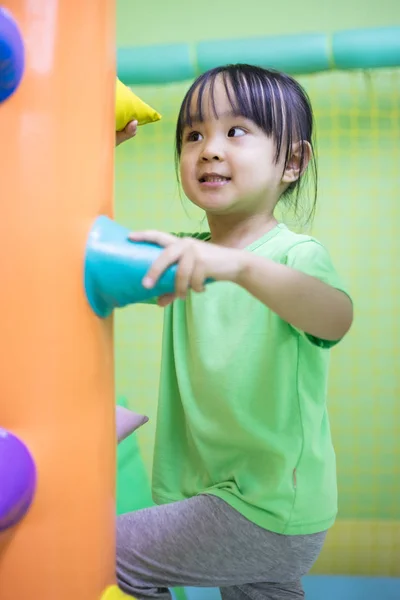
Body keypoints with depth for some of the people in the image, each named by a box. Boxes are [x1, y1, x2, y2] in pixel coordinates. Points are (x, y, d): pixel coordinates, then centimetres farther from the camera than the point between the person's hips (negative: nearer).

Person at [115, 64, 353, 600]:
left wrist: (240, 266, -53)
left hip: (272, 510, -7)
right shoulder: (187, 258, 6)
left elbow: (335, 318, -37)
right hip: (215, 496, 7)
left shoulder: (296, 254, -16)